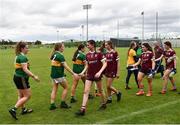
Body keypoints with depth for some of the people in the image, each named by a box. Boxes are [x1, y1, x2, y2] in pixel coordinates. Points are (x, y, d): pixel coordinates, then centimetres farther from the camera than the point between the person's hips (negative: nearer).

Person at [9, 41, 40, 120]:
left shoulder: (18, 56, 11)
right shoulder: (23, 57, -19)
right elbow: (25, 69, -25)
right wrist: (34, 76, -23)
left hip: (17, 77, 10)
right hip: (22, 79, -10)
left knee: (21, 95, 19)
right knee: (27, 96, -1)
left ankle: (24, 110, 32)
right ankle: (13, 110, -2)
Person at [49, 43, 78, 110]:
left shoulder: (54, 54, 9)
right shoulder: (60, 55, -17)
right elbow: (66, 66, -22)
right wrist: (73, 74, -22)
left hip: (53, 74, 8)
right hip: (59, 75, -8)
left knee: (54, 89, 11)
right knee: (66, 87, 8)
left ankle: (52, 105, 10)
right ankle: (63, 103, 12)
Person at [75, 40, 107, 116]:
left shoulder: (99, 53, -10)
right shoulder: (87, 55, 6)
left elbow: (105, 64, -12)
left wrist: (100, 72, -24)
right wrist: (83, 72, 0)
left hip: (97, 75, -4)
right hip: (89, 75, 5)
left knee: (100, 90, 13)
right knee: (86, 91, -5)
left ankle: (104, 104, 37)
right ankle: (83, 109, -6)